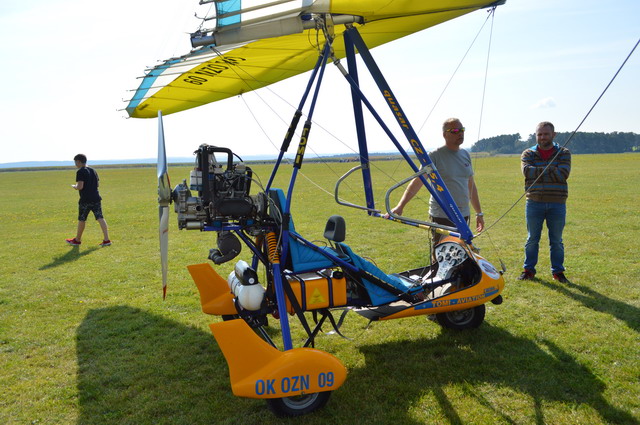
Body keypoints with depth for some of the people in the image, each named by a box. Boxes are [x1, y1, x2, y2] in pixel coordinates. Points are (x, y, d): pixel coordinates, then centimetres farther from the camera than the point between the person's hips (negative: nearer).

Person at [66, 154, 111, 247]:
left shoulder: (80, 172, -10)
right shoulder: (93, 170, 14)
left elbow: (80, 186, -17)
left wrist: (74, 186, 3)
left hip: (85, 200, -6)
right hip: (96, 198, 6)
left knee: (81, 219, 9)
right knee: (100, 218, -1)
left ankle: (77, 240, 25)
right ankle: (106, 240, -10)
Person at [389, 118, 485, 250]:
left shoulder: (465, 155, 11)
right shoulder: (435, 156, -9)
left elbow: (471, 186, 19)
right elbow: (417, 182, -16)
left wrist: (479, 213, 20)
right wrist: (400, 206, -28)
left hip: (463, 215, 7)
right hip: (442, 217, -6)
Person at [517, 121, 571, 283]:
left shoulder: (563, 153, 4)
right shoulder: (528, 154, 5)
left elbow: (563, 174, -14)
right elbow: (527, 171, -15)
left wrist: (538, 172, -14)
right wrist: (550, 170, -14)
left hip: (557, 204, 0)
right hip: (534, 203, 0)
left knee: (556, 241, 9)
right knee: (532, 239, 8)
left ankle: (558, 271, 20)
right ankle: (529, 270, 19)